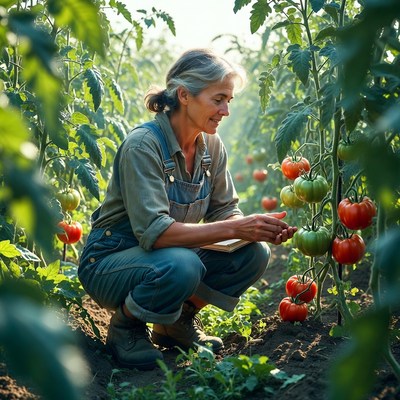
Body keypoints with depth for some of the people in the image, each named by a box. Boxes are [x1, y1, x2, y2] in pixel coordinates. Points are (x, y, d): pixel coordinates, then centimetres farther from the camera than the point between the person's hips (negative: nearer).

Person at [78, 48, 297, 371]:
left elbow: (224, 210, 2)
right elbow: (153, 230, -33)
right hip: (110, 261, -7)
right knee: (180, 267, -38)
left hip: (172, 255, 7)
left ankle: (179, 320, 8)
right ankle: (125, 326, -6)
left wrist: (260, 229, -20)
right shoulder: (143, 145, -25)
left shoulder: (212, 146, -3)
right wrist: (234, 229, -36)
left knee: (254, 254, -13)